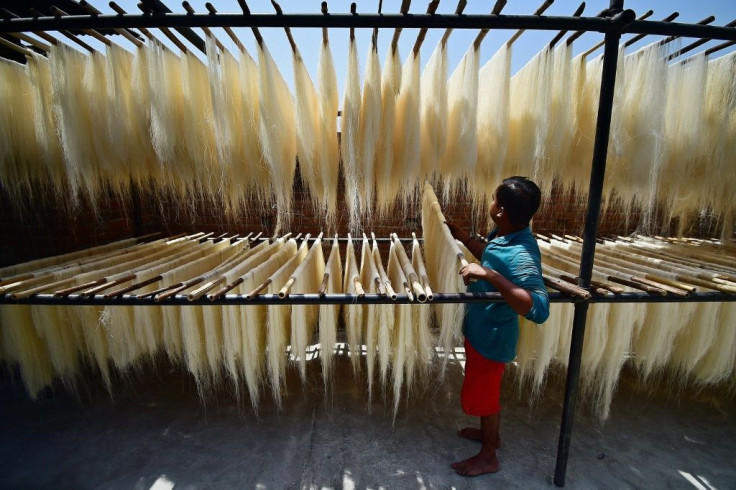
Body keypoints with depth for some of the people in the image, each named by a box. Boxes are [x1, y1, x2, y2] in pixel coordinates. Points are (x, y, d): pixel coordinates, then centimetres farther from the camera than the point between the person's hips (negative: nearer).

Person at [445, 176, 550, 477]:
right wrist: (464, 238, 11)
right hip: (481, 331, 9)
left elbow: (538, 310, -42)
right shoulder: (505, 235, -5)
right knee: (485, 390, 28)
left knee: (482, 395, 14)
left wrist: (490, 276, -46)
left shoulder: (521, 256, -33)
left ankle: (488, 457, 40)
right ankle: (489, 433, 54)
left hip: (492, 338, -9)